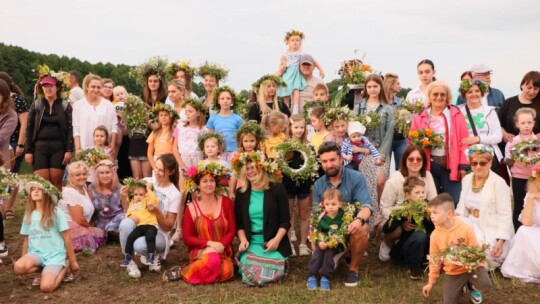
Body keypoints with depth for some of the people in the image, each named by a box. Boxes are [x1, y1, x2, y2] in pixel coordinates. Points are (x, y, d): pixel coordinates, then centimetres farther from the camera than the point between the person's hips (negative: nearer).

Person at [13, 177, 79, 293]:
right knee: (18, 267, -30)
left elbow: (67, 238, -4)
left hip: (55, 255, -4)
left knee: (46, 287, -25)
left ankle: (65, 266, 4)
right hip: (36, 253, 4)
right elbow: (26, 240, 16)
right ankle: (47, 271, -1)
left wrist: (72, 261, -1)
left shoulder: (57, 213, -7)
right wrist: (24, 260, 17)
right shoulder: (28, 215, 7)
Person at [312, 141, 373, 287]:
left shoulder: (356, 178, -10)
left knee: (361, 229, -36)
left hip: (352, 226, -3)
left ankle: (354, 268, -10)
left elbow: (366, 206, -22)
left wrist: (359, 220, -46)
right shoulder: (318, 185, 1)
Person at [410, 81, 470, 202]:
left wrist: (463, 166, -5)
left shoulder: (456, 115, 2)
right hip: (429, 165, 1)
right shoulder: (420, 117, 5)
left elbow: (464, 141, 0)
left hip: (451, 165, -1)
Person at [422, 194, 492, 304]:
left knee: (485, 285, -31)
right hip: (453, 272, 2)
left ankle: (471, 285, 8)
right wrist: (431, 282, 7)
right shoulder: (435, 235, -9)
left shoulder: (466, 229, -17)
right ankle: (460, 287, 24)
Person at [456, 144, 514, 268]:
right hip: (472, 226, 6)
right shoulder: (466, 179, 7)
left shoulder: (499, 183, -13)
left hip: (491, 231, -6)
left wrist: (500, 241, -22)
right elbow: (462, 208, 12)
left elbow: (504, 215, -15)